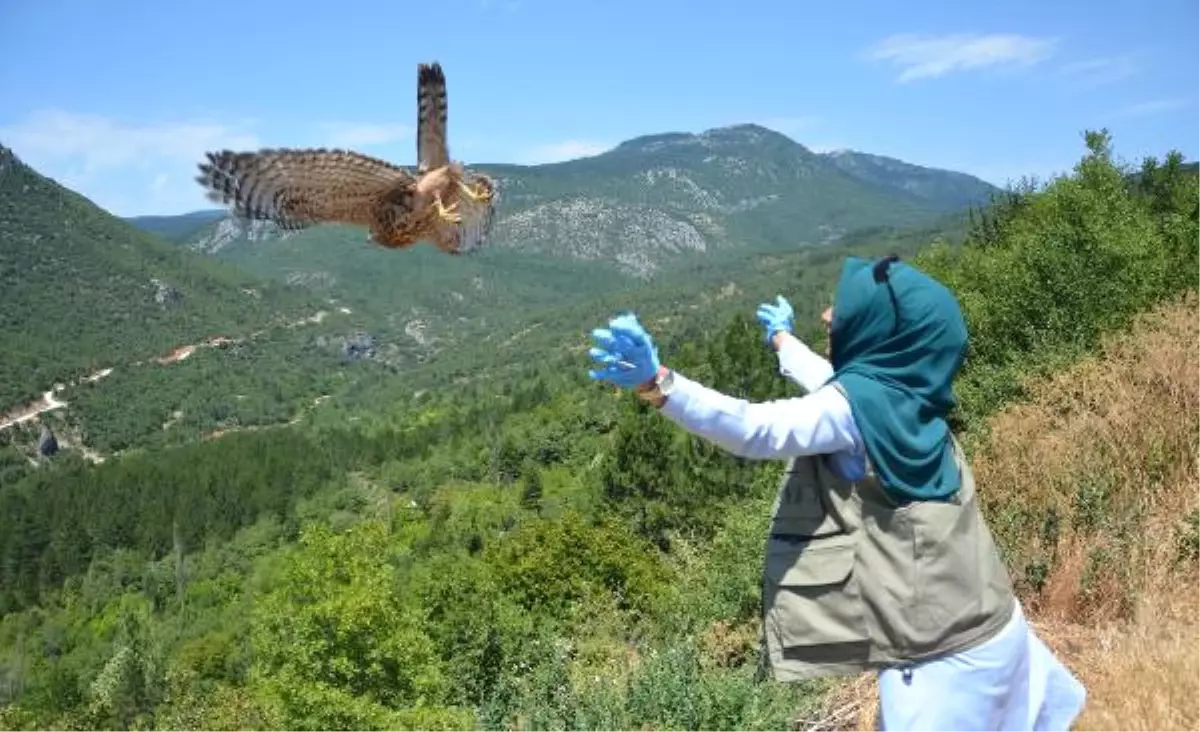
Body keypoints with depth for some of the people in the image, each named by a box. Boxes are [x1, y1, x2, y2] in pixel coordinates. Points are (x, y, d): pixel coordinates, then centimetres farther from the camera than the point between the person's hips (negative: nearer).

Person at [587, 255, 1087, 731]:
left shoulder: (860, 407, -22)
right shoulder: (899, 391, 4)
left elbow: (758, 431, -38)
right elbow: (832, 385, 26)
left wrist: (657, 384, -50)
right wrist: (783, 341, 44)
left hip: (943, 650, -9)